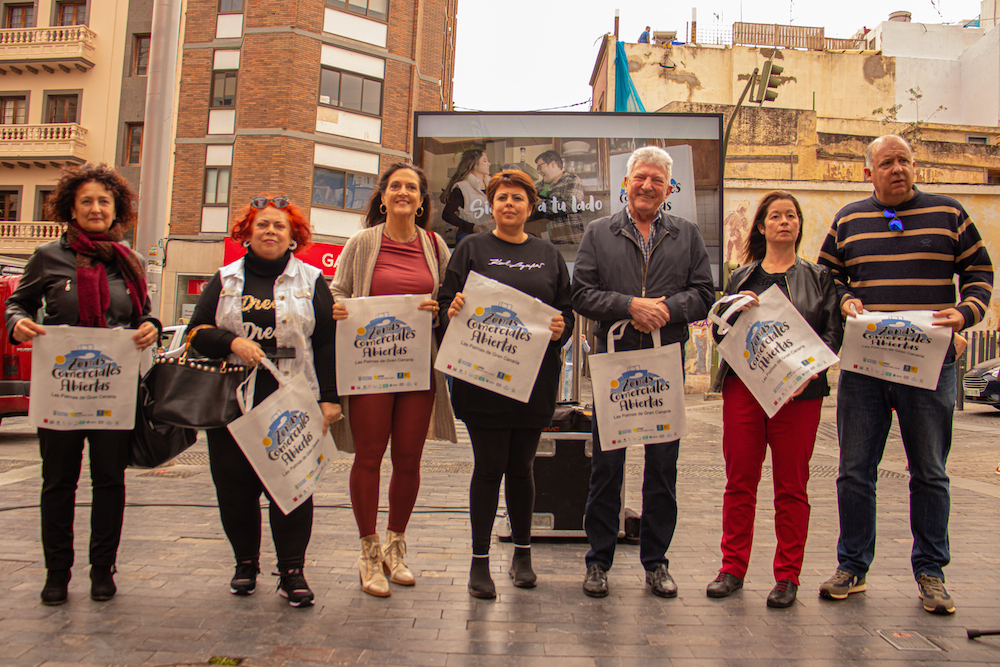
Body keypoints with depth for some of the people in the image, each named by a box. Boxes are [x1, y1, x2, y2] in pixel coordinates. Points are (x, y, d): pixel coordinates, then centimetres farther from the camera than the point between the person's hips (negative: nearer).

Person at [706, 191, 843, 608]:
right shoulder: (742, 277, 14)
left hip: (799, 391, -1)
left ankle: (787, 577, 13)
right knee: (740, 481, 3)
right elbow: (719, 334, 12)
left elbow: (833, 331, 2)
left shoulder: (819, 277, 11)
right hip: (743, 385, 1)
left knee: (791, 486, 3)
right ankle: (733, 569, 14)